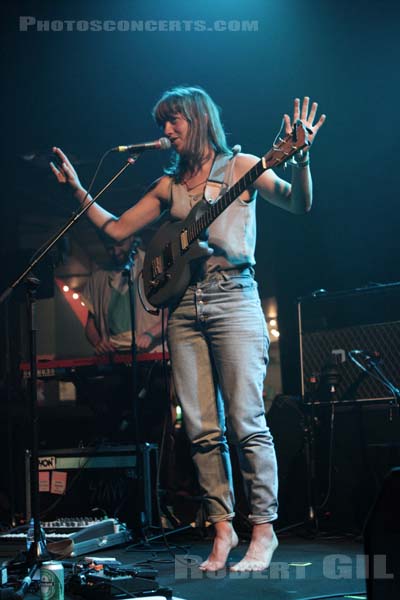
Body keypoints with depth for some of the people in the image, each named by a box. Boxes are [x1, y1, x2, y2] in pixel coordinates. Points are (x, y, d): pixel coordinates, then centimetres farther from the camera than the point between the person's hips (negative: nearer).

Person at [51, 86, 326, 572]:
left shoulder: (240, 167, 5)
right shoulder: (168, 184, 18)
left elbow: (299, 205, -6)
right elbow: (116, 229, 20)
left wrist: (300, 159, -23)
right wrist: (77, 189, 15)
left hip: (232, 299, -5)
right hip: (184, 307, 5)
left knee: (245, 422, -8)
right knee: (202, 429, 2)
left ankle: (264, 528, 0)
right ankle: (222, 527, 11)